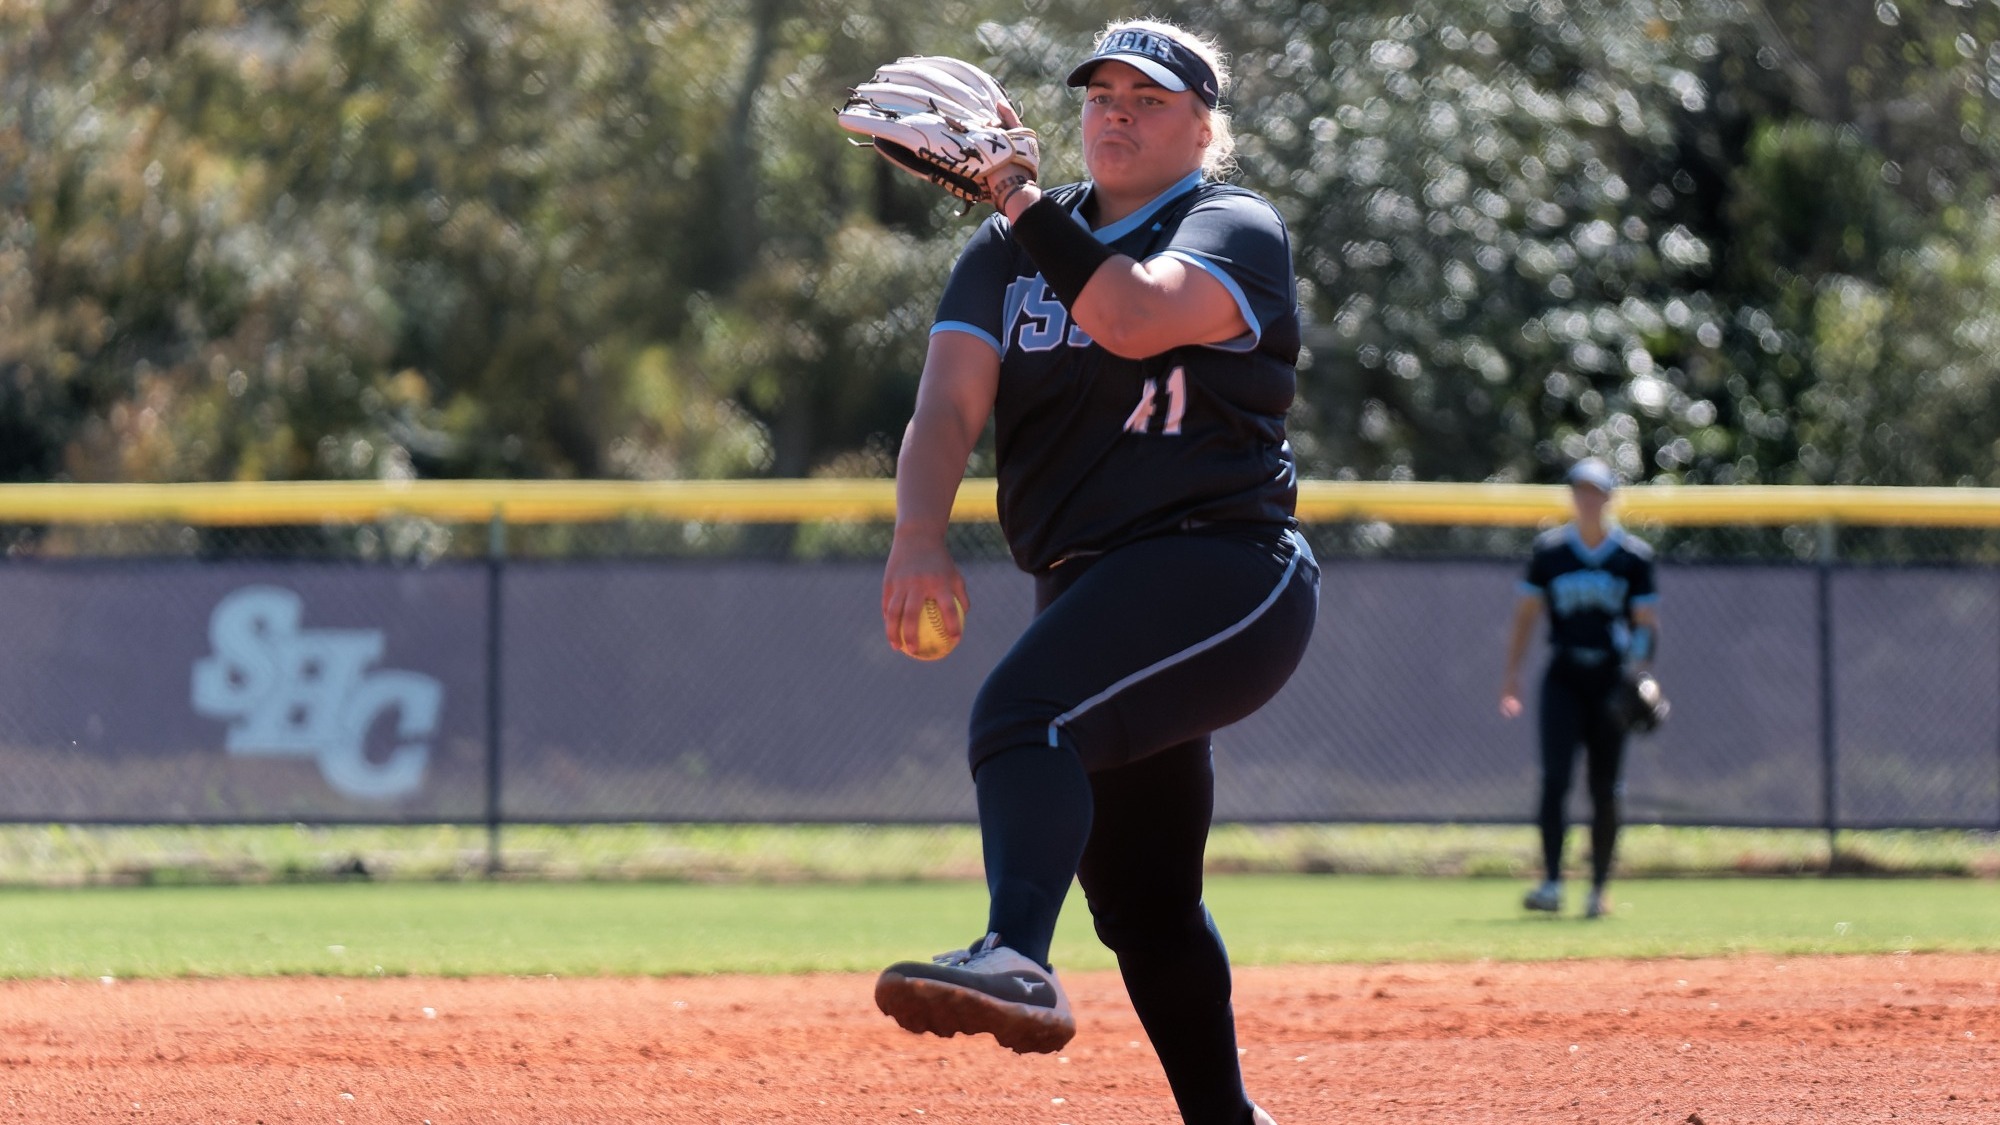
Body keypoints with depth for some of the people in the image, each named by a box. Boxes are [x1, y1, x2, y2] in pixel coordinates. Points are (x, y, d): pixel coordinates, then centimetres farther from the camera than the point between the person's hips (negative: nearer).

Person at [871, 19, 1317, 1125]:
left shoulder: (1235, 230, -2)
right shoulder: (1009, 251, 14)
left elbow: (1136, 318, -23)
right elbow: (949, 401, -2)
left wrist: (1018, 202, -23)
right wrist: (920, 534, -20)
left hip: (1223, 569, -7)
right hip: (1087, 594, 7)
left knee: (1021, 711, -33)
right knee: (1140, 900, 11)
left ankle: (1017, 958, -54)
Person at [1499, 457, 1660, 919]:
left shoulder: (1633, 554, 4)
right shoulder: (1549, 550, 6)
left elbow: (1646, 622, 4)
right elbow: (1526, 613, 9)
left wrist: (1639, 669, -13)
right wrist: (1512, 673, 0)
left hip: (1612, 679, 0)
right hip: (1564, 677, 0)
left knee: (1605, 789, 3)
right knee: (1556, 777, -14)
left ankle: (1599, 889, 11)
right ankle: (1552, 884, -19)